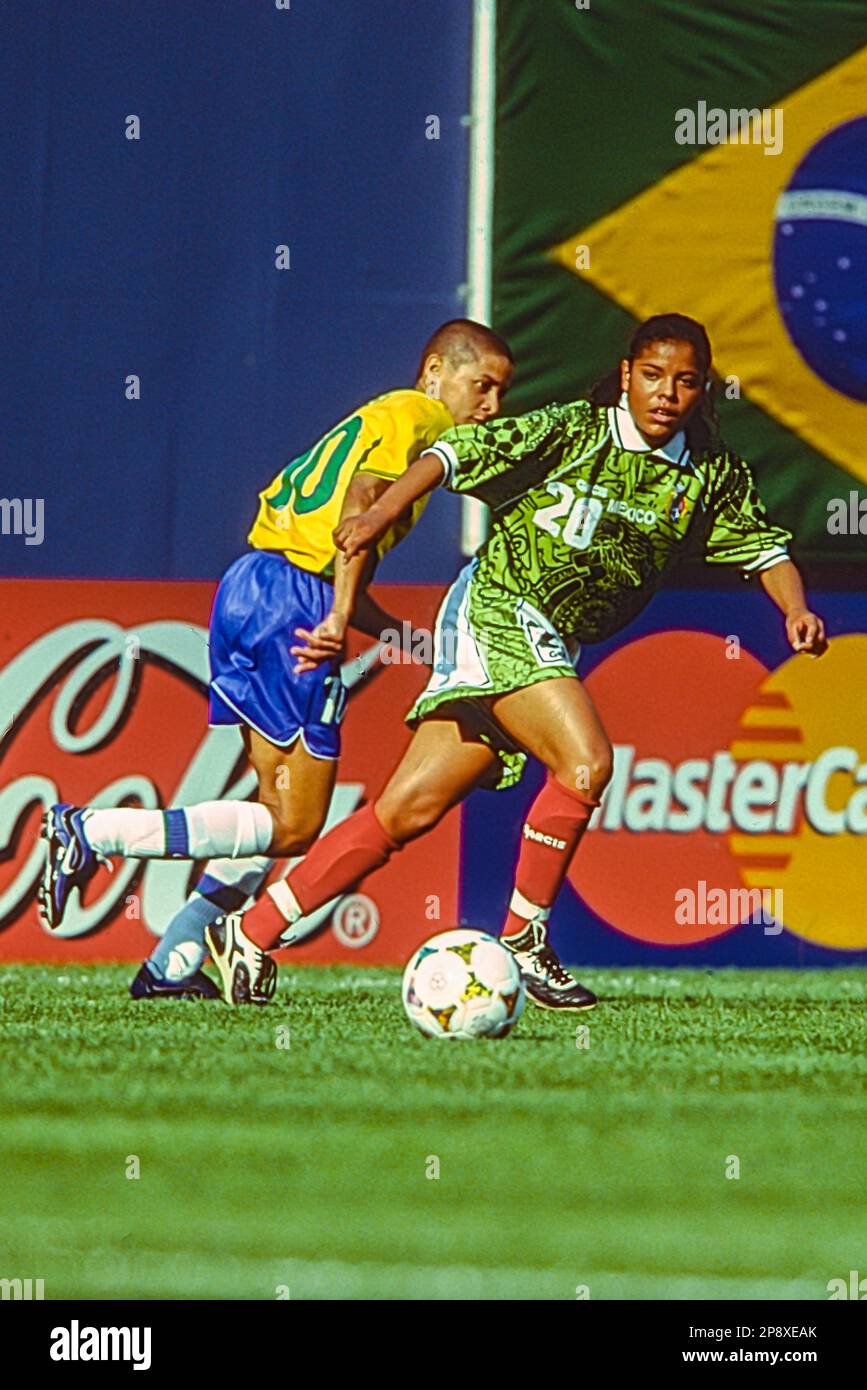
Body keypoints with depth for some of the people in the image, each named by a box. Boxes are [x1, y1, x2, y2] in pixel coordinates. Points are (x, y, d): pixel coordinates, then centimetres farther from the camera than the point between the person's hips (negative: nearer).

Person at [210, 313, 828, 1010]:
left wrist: (796, 610, -4)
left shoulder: (714, 475, 7)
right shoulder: (575, 430, -8)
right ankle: (523, 940, -12)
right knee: (586, 762, -26)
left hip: (551, 645, 6)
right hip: (496, 611, -6)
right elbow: (462, 450, -11)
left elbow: (764, 545, 15)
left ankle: (249, 933, 9)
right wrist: (383, 511, -23)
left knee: (409, 809, 4)